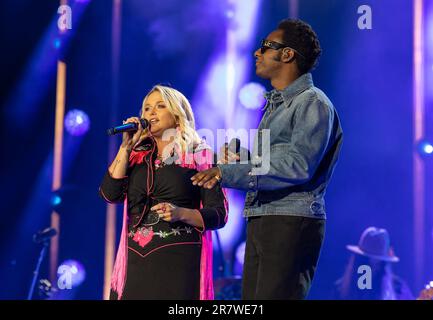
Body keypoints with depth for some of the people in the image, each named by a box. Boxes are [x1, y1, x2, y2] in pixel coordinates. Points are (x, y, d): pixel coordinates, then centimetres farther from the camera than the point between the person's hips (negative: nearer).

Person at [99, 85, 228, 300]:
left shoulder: (199, 156, 3)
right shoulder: (137, 156, 15)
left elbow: (219, 214, -2)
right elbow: (110, 194, 0)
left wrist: (180, 213, -18)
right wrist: (126, 146, 0)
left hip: (179, 259, -3)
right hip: (137, 259, 3)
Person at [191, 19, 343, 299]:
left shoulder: (312, 103, -7)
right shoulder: (275, 105, 24)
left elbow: (297, 166, -20)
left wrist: (228, 172, -22)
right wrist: (240, 161, 7)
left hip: (292, 223, -9)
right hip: (261, 223, 9)